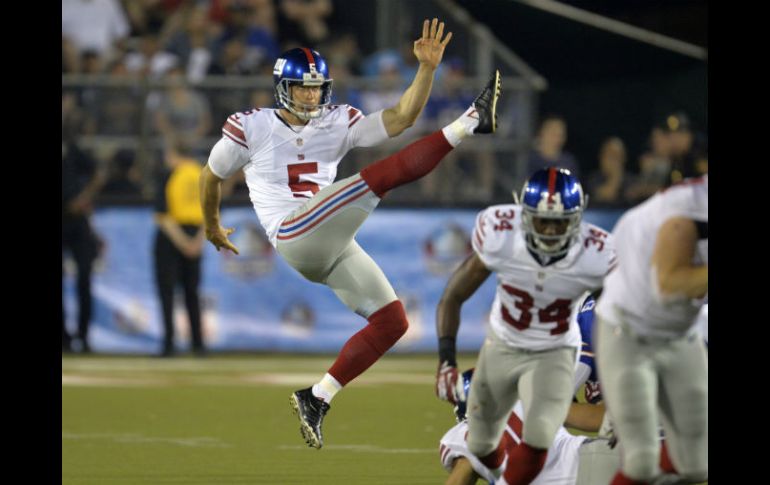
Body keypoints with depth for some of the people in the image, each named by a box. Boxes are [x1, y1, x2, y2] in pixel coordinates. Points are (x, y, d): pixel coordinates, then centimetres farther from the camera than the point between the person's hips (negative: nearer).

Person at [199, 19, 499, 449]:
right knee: (384, 175, -18)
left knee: (392, 321, -1)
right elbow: (212, 176, 18)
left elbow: (402, 118, 5)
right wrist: (213, 228, 31)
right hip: (294, 237, -7)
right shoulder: (251, 129, 2)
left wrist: (427, 68, -8)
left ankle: (316, 399, 2)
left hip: (334, 251, 7)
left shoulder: (338, 124, 14)